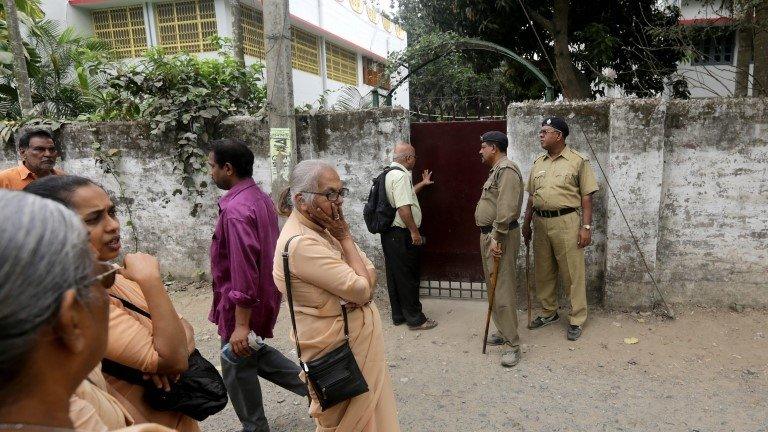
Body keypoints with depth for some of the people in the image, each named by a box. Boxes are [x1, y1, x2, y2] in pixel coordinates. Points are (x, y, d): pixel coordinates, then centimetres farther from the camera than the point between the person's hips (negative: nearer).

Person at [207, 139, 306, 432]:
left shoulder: (236, 209, -25)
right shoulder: (260, 198, 5)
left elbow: (243, 269, -29)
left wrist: (241, 324, -27)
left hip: (243, 303, -9)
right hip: (264, 295, 9)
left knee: (238, 368, 11)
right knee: (254, 354, 26)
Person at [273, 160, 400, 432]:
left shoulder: (322, 228, 4)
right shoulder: (301, 243, -25)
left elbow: (370, 275, 4)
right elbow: (362, 289, -24)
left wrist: (361, 288, -19)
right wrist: (345, 238, -16)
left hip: (358, 338, 9)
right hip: (339, 348, -8)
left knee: (369, 408, 23)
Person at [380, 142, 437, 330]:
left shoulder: (389, 174, 14)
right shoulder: (401, 175, -18)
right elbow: (403, 207, -26)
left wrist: (422, 184, 36)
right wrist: (414, 231, -20)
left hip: (389, 234, 10)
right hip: (402, 235, -10)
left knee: (395, 275, 15)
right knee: (408, 277, -1)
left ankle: (398, 315, 25)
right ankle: (415, 319, 8)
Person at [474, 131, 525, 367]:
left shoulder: (507, 170, -15)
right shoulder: (496, 170, 18)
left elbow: (506, 209, -24)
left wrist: (496, 238, -24)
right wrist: (489, 237, 18)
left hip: (500, 237, -11)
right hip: (489, 235, 11)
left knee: (503, 290, -8)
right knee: (494, 286, 16)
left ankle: (512, 345, -2)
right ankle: (503, 331, 28)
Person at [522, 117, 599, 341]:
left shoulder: (578, 161, -4)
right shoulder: (538, 163, 12)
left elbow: (586, 197, -5)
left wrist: (586, 226, -11)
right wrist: (527, 223, 14)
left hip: (566, 222, -5)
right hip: (541, 222, 6)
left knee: (573, 273, 1)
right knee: (543, 272, 13)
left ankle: (577, 320, 12)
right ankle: (548, 312, 29)